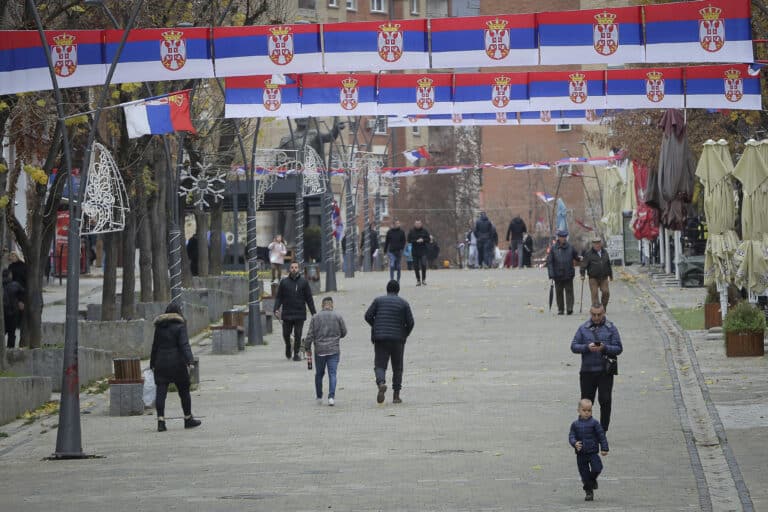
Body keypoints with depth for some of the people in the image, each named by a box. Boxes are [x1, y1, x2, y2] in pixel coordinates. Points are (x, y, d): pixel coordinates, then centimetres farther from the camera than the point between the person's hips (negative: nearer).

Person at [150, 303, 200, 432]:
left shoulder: (159, 327, 9)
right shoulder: (180, 326, -5)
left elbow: (155, 346, 13)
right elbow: (184, 344, -16)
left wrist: (152, 364, 20)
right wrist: (190, 361, -23)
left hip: (161, 363, 3)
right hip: (177, 363, -3)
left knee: (160, 392, 0)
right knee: (184, 391, 10)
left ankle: (161, 421, -11)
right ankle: (188, 419, 19)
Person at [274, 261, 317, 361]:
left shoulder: (304, 282, 5)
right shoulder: (284, 282, 5)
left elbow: (309, 298, 7)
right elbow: (278, 297, 5)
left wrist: (313, 313, 4)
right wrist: (276, 309, -10)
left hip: (300, 314, -1)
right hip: (287, 314, 1)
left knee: (298, 335, -3)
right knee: (286, 334, 4)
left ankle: (296, 353, 8)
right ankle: (288, 347, 32)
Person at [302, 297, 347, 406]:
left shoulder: (316, 317, 0)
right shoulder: (337, 316, 0)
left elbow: (310, 335, -2)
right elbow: (344, 332, 7)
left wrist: (307, 348, 7)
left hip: (319, 350, 1)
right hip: (334, 350, -1)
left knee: (319, 374, 15)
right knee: (332, 373, -2)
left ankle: (319, 396, 23)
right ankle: (331, 396, -16)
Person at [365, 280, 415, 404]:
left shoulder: (378, 300, 5)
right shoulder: (404, 303, 3)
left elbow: (368, 316, -2)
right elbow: (410, 322, -2)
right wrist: (404, 336, 13)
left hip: (380, 338, 0)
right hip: (397, 339, 0)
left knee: (380, 365, 1)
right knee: (397, 368, 12)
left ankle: (381, 383, -30)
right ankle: (396, 395, 8)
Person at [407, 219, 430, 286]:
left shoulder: (424, 231, 5)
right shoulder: (411, 232, 4)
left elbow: (428, 240, 5)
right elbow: (409, 240, -2)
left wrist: (423, 240, -14)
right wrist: (416, 241, -15)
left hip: (423, 251, -1)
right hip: (415, 251, 1)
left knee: (423, 264, -14)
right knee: (416, 266, 2)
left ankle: (423, 279, -1)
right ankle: (418, 280, 11)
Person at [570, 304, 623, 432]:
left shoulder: (611, 328, 4)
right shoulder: (583, 328, 8)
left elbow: (618, 348, -1)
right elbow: (574, 347, 3)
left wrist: (605, 348, -19)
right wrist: (587, 347, -15)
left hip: (605, 370, -2)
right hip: (587, 370, 2)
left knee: (605, 400, -5)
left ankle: (603, 430, 3)